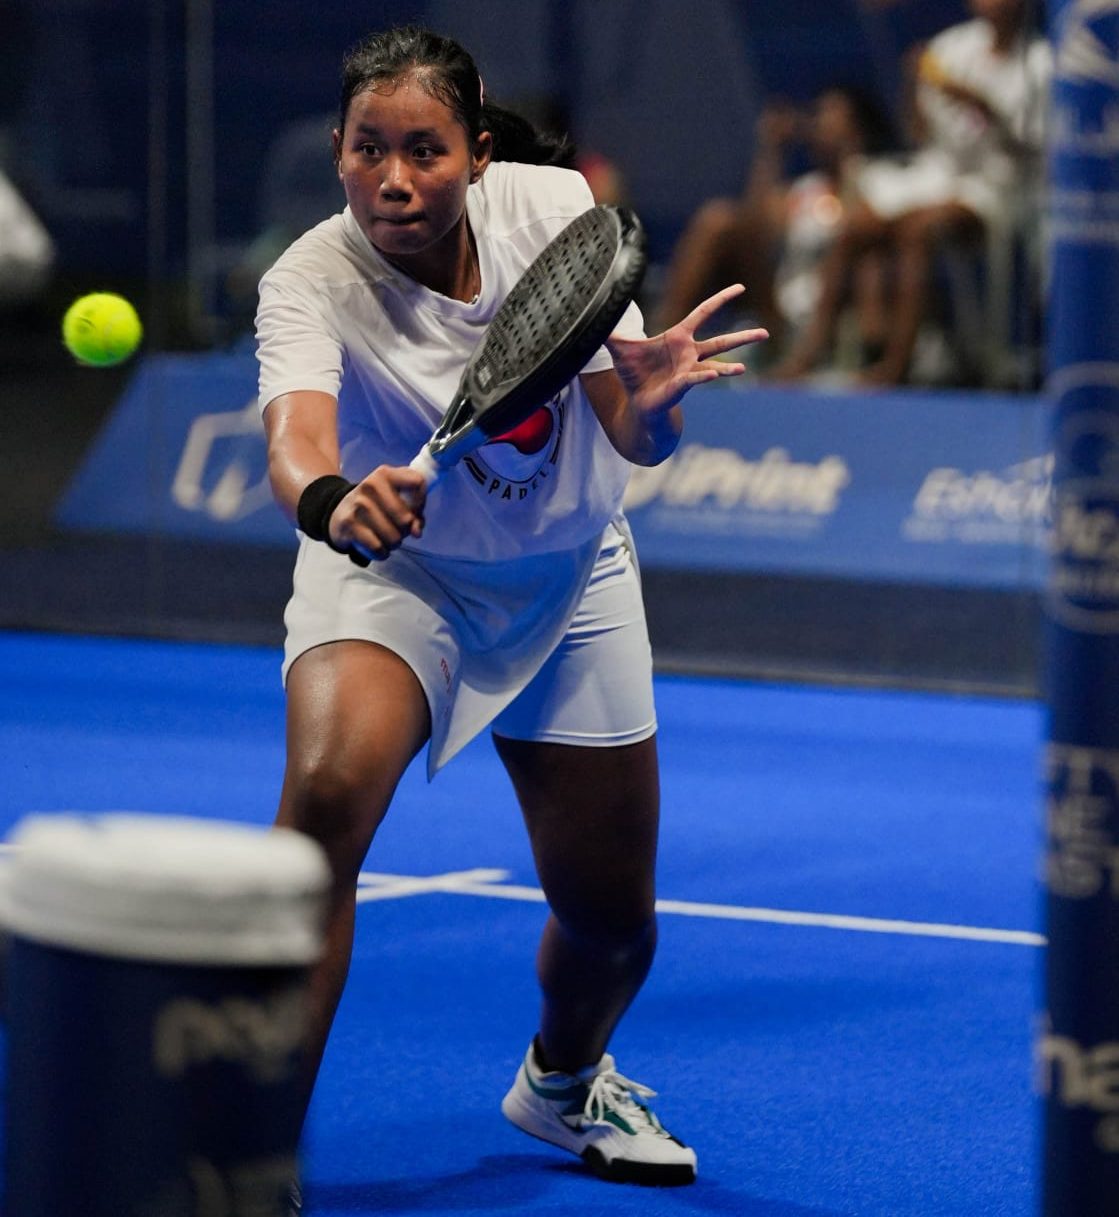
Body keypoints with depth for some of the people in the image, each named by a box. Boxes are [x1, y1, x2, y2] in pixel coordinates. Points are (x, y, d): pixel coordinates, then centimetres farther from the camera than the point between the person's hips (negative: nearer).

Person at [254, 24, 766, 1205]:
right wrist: (330, 501, -68)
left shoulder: (551, 206, -18)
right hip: (389, 574, -3)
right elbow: (292, 439, -45)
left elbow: (636, 439, -17)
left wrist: (651, 398, -41)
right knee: (327, 787, -34)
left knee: (611, 919, 6)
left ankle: (562, 1083, 43)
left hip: (568, 584, 3)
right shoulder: (310, 283, -26)